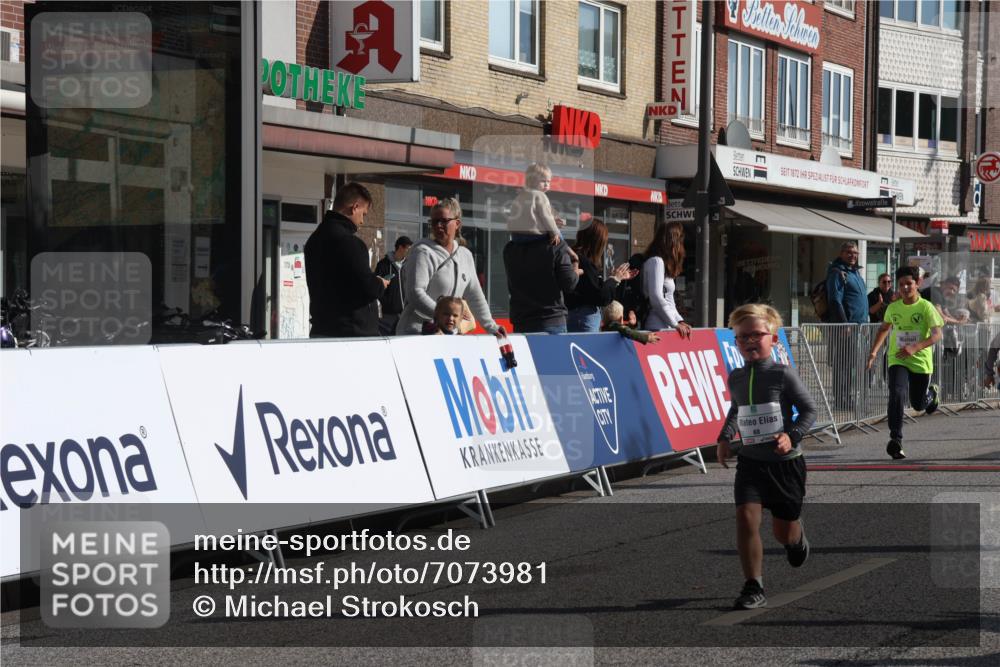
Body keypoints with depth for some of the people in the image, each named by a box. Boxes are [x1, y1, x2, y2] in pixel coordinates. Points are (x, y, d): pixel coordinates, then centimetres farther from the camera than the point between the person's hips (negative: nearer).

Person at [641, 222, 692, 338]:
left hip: (666, 327, 9)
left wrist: (680, 321, 10)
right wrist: (675, 324, -12)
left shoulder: (663, 263, 19)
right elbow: (656, 298, -16)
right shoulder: (656, 262, -9)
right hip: (658, 328, -9)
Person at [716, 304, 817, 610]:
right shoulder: (736, 378, 4)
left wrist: (792, 436, -22)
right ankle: (753, 587, -10)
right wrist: (725, 438, 11)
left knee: (784, 531, 8)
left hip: (784, 461, -3)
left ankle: (797, 538, 49)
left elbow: (809, 410, -7)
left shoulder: (783, 374, -11)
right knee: (746, 516, -18)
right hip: (750, 461, 3)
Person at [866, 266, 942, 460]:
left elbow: (937, 334, -17)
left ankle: (931, 393, 49)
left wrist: (915, 348, -30)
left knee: (918, 404, 11)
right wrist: (874, 351, 10)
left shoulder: (926, 307, -11)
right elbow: (884, 329, 20)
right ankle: (895, 440, -21)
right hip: (897, 360, 2)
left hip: (921, 361, -2)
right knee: (897, 395, -23)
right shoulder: (893, 308, 2)